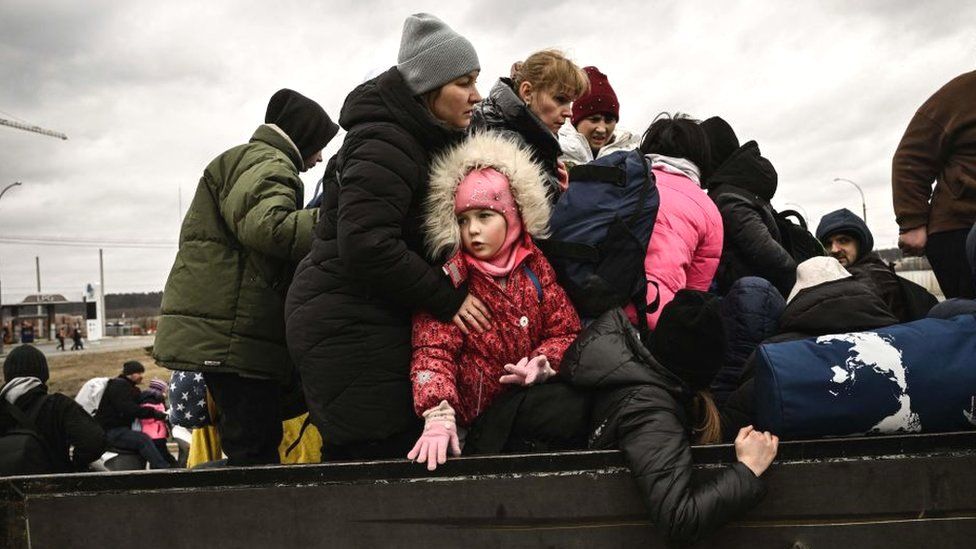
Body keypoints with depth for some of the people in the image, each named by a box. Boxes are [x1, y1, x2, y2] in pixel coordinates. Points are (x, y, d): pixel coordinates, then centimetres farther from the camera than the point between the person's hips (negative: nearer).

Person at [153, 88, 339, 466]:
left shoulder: (245, 159, 30)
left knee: (250, 444, 10)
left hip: (220, 332, 10)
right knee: (256, 446, -10)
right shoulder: (267, 162, -6)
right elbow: (266, 226, -26)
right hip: (232, 332, -10)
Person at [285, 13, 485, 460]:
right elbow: (366, 245, -25)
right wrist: (446, 299, -18)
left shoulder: (422, 141, 16)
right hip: (347, 327, -10)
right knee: (383, 454, -8)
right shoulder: (384, 145, -16)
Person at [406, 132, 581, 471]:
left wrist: (542, 363, -15)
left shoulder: (534, 266, 4)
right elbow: (432, 351, -15)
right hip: (475, 414, -4)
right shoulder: (451, 277, -8)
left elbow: (565, 330, 7)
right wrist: (438, 417, -31)